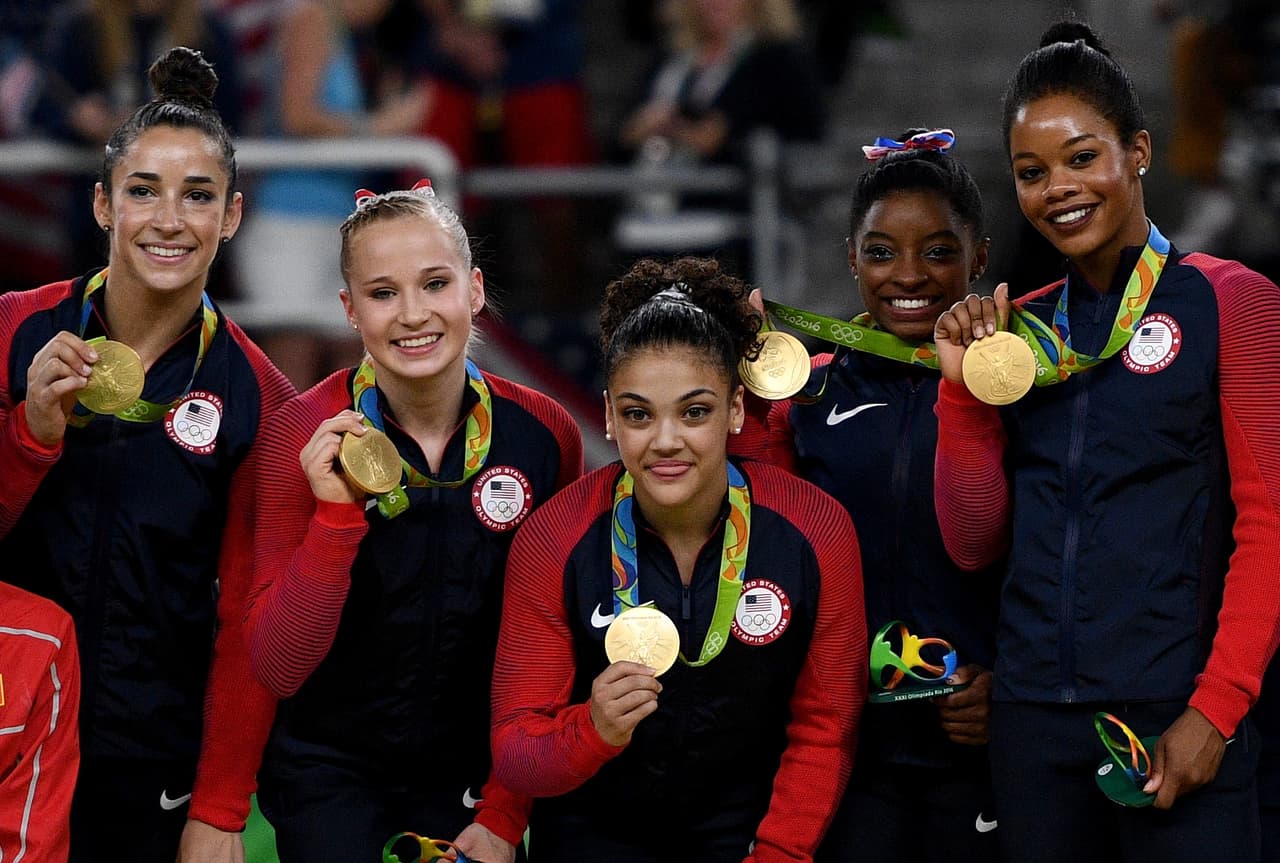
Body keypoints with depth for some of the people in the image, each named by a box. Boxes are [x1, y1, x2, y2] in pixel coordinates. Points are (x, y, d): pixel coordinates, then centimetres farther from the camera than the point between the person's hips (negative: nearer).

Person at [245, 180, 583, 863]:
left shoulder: (545, 434, -10)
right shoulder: (305, 436, -15)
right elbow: (278, 669, -19)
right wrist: (337, 515, -30)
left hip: (474, 776, 2)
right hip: (330, 775, -2)